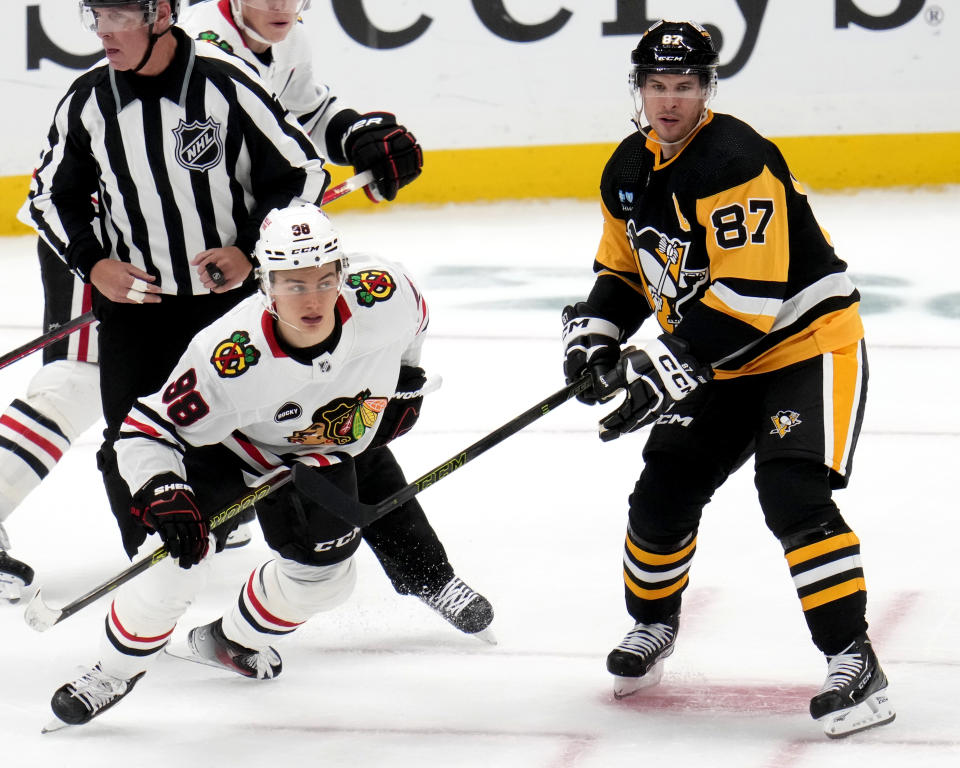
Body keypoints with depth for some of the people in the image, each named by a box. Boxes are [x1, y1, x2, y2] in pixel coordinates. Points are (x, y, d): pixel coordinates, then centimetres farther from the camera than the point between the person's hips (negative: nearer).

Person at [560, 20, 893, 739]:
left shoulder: (737, 163, -26)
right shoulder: (629, 172, 2)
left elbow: (748, 295, -30)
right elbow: (624, 270, 16)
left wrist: (668, 369, -30)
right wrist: (594, 335, -3)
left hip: (810, 342, -8)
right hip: (722, 362, 8)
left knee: (792, 494, -24)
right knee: (664, 492, 8)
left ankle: (854, 663, -21)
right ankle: (652, 623, 35)